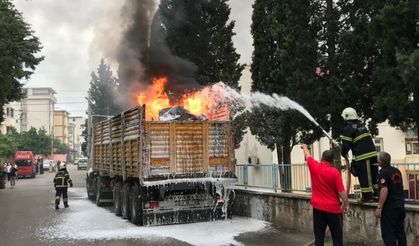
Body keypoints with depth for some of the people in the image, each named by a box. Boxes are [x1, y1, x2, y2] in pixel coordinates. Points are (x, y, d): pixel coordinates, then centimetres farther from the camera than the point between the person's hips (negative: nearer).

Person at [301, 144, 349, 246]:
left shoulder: (314, 166, -4)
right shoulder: (335, 172, -12)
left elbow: (307, 155, 17)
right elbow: (341, 191, -13)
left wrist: (304, 146, 36)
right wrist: (346, 203, 2)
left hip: (318, 207, 3)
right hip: (333, 208, -3)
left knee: (319, 236, 7)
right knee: (337, 237, 5)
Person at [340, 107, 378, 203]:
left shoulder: (348, 129, -8)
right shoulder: (362, 126, 16)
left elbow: (346, 144, -10)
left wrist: (344, 153, 9)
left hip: (362, 156, -7)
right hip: (373, 153, 7)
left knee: (364, 177, 0)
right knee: (374, 174, 14)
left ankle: (367, 196, 4)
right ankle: (377, 193, 19)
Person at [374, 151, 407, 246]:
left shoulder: (383, 173, -15)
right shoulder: (397, 171, 10)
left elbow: (384, 190, -23)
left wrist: (379, 207, -22)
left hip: (389, 207, -8)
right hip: (400, 205, 8)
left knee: (388, 233, -2)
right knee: (400, 231, 14)